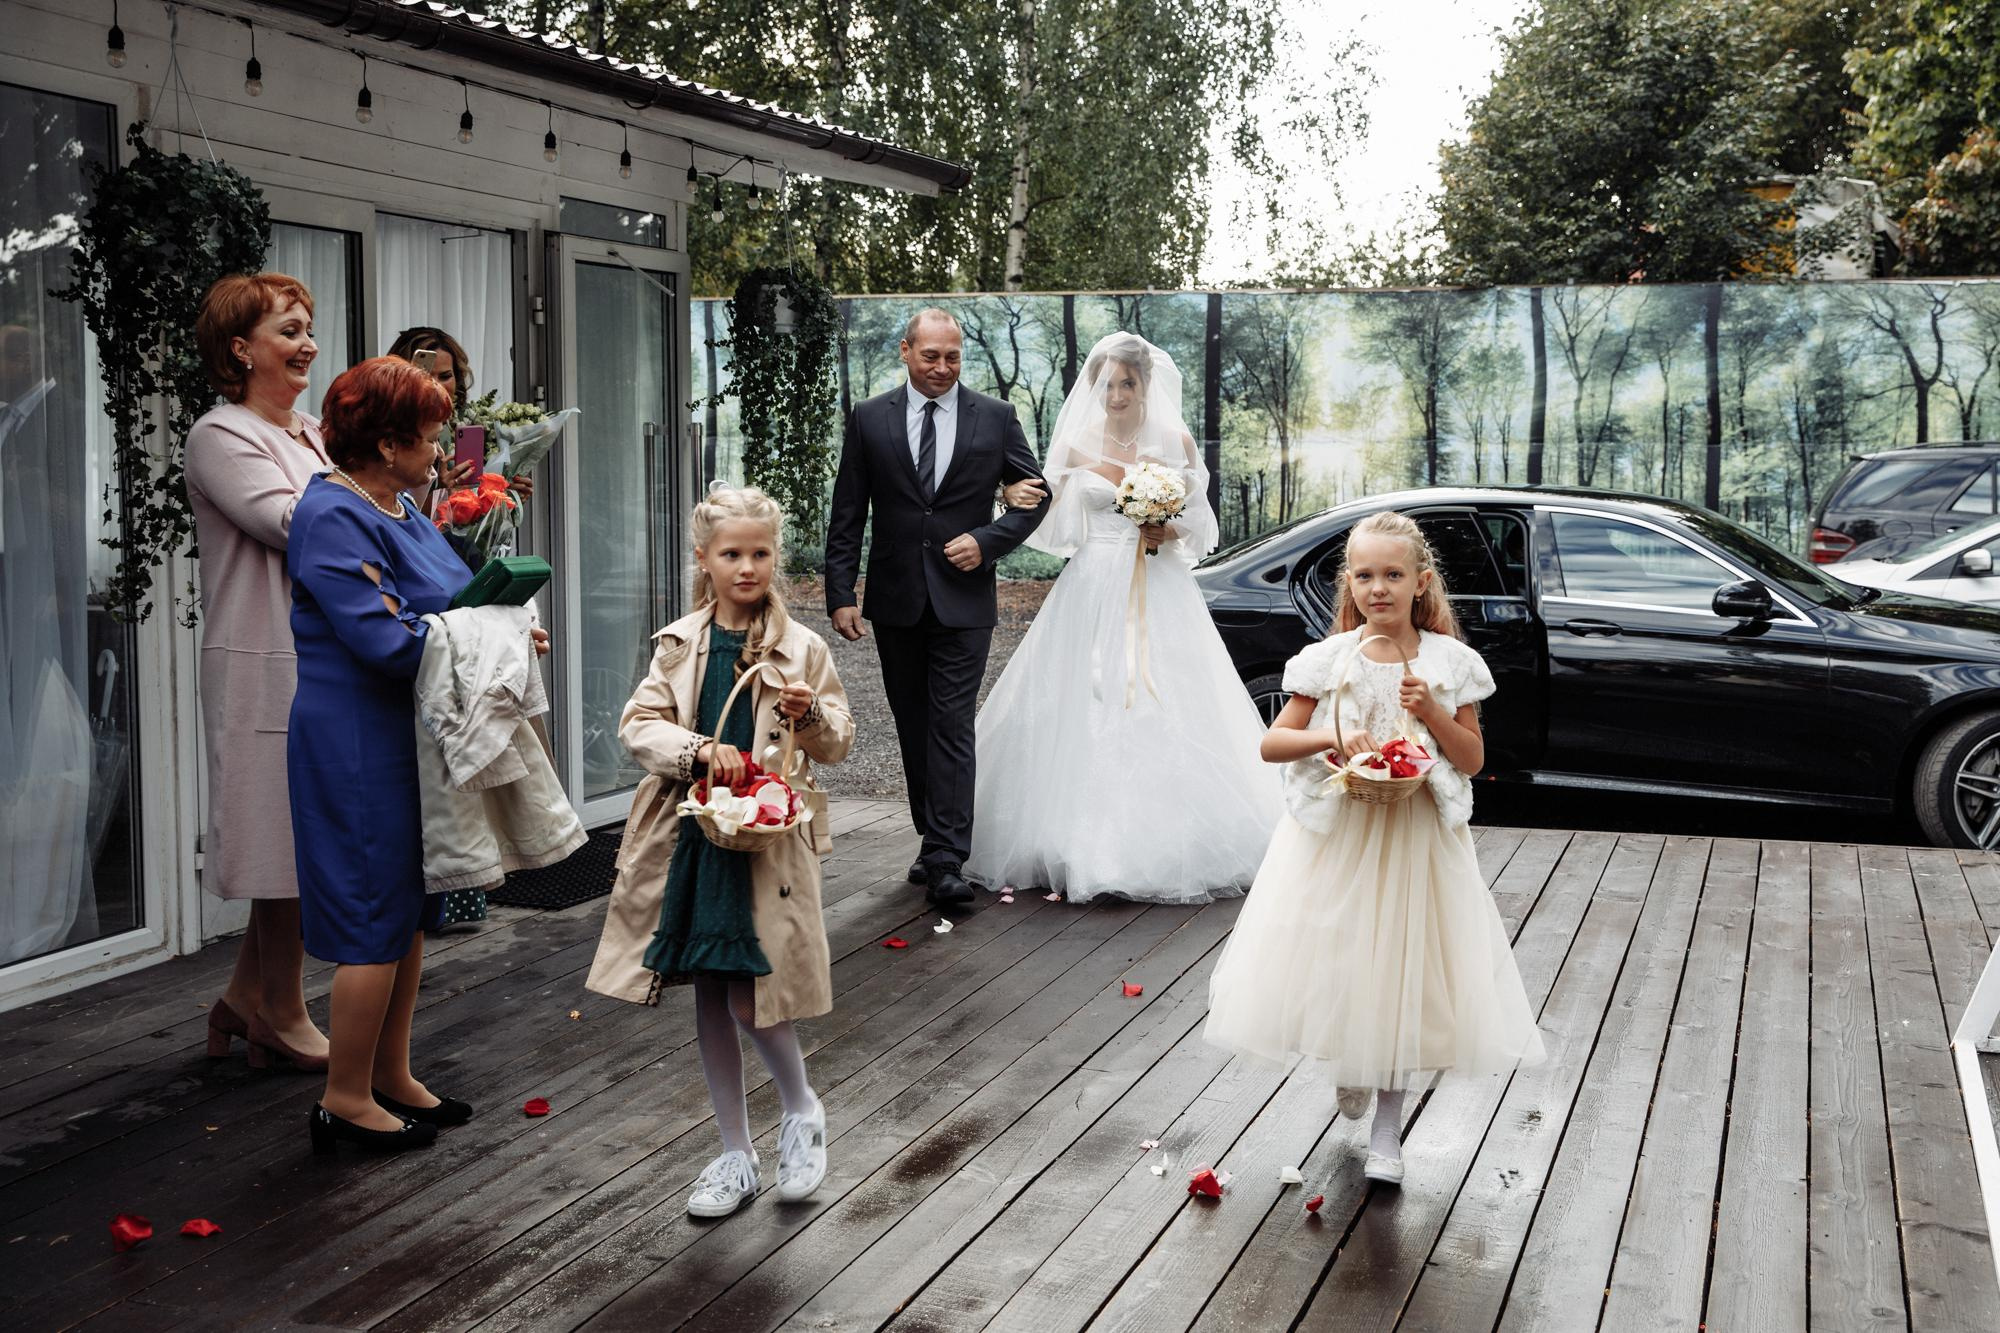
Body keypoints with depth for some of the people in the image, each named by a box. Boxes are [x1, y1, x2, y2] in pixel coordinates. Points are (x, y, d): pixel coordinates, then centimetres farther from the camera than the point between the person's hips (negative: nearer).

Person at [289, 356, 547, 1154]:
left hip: (409, 743, 10)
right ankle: (345, 1099, 10)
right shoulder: (334, 518, -19)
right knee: (374, 918, -2)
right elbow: (386, 641, -26)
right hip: (360, 751, -10)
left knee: (407, 914, 16)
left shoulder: (397, 506, 12)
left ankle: (391, 1077, 27)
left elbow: (441, 602, 18)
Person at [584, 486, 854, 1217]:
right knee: (710, 1000, 10)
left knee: (750, 998, -9)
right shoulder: (679, 644, 5)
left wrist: (811, 716, -19)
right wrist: (699, 749, -18)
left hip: (766, 841, -3)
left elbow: (838, 742, 2)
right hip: (690, 836, 3)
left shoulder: (801, 649, -1)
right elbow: (639, 725, -1)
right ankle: (735, 1157, 24)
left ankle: (801, 1109, 22)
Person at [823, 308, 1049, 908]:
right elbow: (847, 516, 3)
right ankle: (934, 840, 25)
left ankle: (946, 864, -9)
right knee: (913, 728, 12)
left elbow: (1035, 495, 7)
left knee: (951, 728, -8)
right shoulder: (869, 418, 2)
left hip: (963, 599, -2)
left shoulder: (996, 417, 1)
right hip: (896, 600, 2)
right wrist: (841, 593, -3)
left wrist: (987, 541, -9)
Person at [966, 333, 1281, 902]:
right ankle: (1088, 845, 4)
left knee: (1164, 714, -5)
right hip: (1093, 592, 1)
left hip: (1159, 596, 0)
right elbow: (1055, 528, 6)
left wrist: (1171, 531, -10)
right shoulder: (1077, 445, 5)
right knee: (1085, 710, -4)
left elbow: (1201, 521, 9)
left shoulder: (1177, 443, 5)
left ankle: (1164, 845, 4)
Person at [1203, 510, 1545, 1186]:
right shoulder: (1328, 660, -3)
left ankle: (1386, 1129, 17)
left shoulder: (1449, 663, -2)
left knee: (1403, 970, 4)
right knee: (1336, 961, 6)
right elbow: (1272, 743, -3)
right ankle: (1349, 1063, 40)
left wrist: (1432, 712, -14)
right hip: (1336, 838, 0)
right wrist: (1331, 735, -19)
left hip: (1416, 841, 0)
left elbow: (1474, 759, 1)